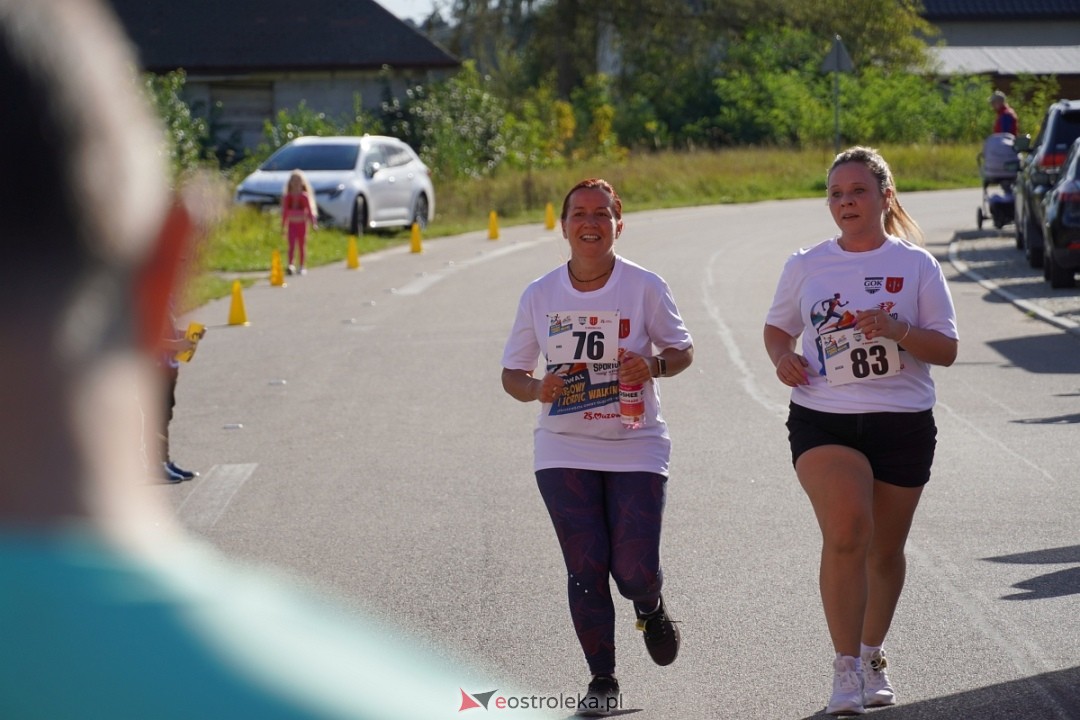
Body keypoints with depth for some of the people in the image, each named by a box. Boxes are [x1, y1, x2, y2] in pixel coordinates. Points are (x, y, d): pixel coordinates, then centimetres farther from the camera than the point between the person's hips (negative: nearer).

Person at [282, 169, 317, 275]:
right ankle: (290, 265, -22)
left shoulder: (304, 197, -2)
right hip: (292, 224, 0)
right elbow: (284, 212, 7)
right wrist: (283, 226, 9)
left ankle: (302, 267, 15)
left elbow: (309, 210, -2)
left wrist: (313, 223, -9)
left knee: (302, 246, 7)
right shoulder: (287, 197, 3)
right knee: (292, 245, -12)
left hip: (302, 224, 0)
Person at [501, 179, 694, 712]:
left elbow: (682, 350, 4)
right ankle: (601, 679, 15)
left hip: (636, 449, -1)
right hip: (564, 453, 2)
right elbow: (512, 372, 7)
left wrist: (654, 365, -18)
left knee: (635, 571, -8)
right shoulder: (539, 296, 0)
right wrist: (536, 389, -15)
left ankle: (651, 607, 30)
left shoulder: (645, 287, -5)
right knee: (585, 568, -1)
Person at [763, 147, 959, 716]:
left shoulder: (916, 265, 1)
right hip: (823, 420, -1)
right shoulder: (805, 266, 6)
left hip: (903, 423, 1)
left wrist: (896, 330, -20)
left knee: (885, 550, 12)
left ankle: (872, 655, 35)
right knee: (847, 532, -23)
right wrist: (783, 357, -3)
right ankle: (845, 668, -17)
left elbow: (947, 349, -1)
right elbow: (777, 327, 20)